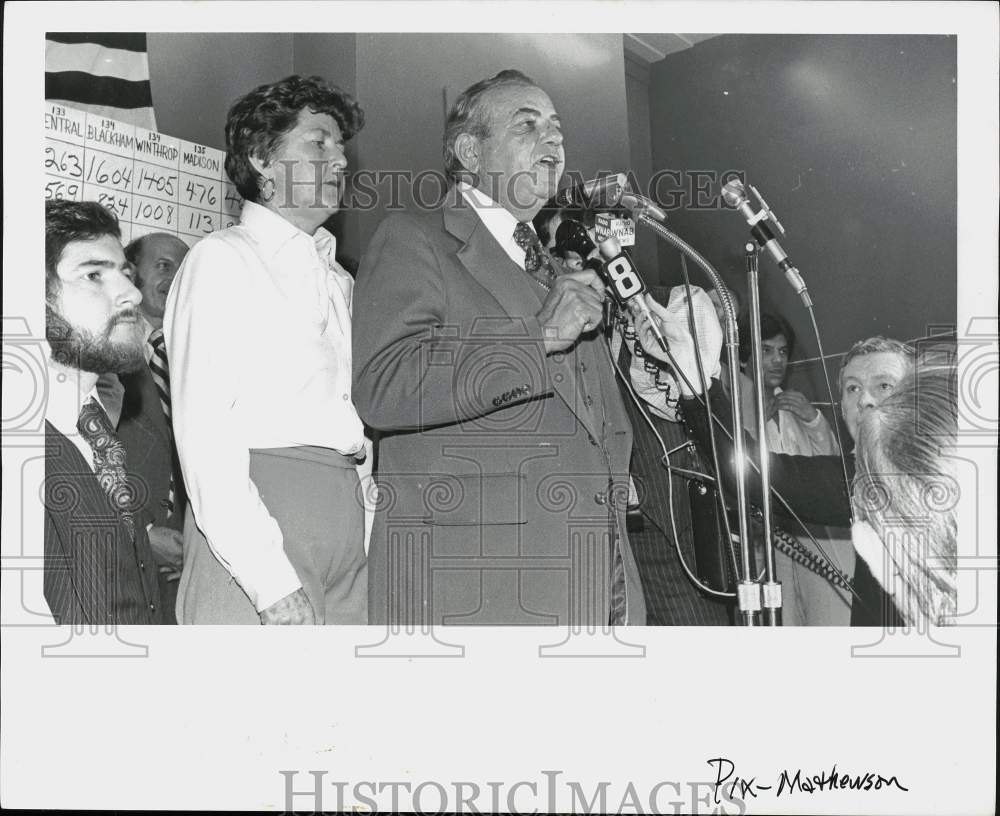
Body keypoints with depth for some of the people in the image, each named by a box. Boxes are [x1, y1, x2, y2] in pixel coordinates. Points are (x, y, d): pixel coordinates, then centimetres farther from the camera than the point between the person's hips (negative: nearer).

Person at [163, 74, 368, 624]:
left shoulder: (339, 280, 23)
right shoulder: (222, 259, 2)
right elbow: (203, 431, -9)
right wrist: (269, 580, -19)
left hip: (347, 513, 6)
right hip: (254, 510, -6)